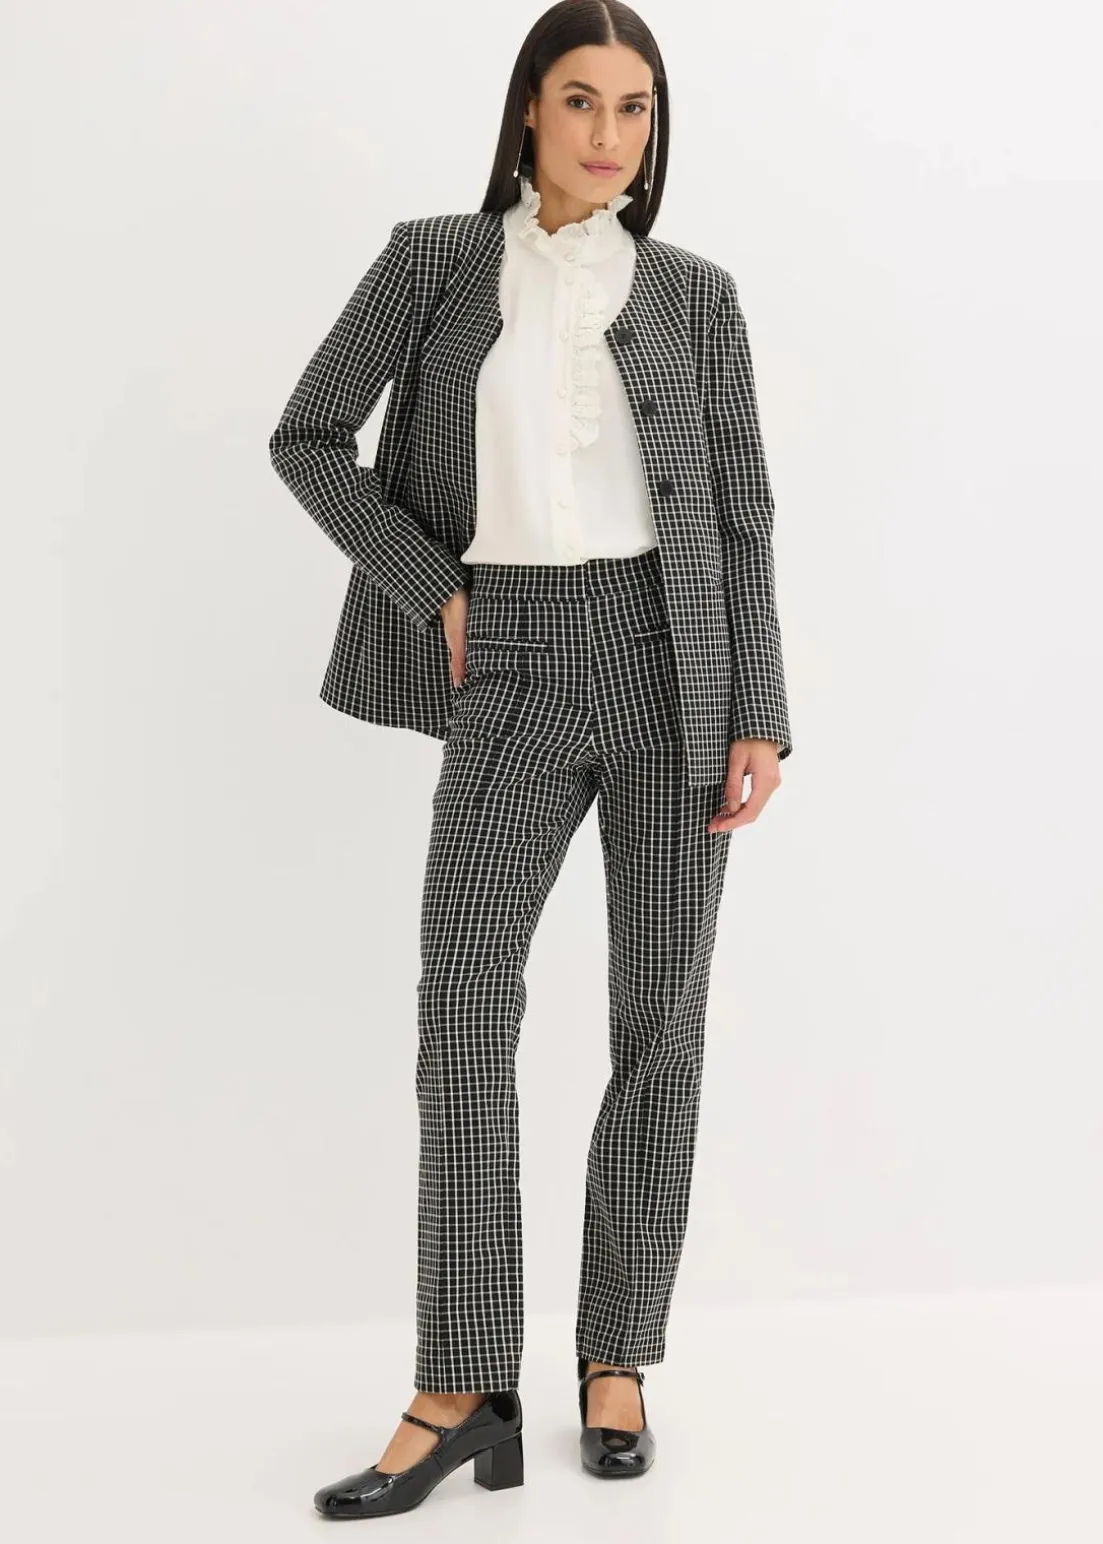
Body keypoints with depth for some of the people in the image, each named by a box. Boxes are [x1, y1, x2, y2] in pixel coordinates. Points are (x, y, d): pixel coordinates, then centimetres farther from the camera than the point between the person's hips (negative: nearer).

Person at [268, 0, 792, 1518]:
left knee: (661, 1018, 2)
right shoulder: (434, 260, 7)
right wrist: (430, 590, -4)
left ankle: (616, 1363, 15)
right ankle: (464, 1395, -5)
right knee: (463, 1010, -11)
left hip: (672, 657, 1)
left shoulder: (694, 292, 8)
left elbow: (741, 510, 5)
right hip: (515, 672, 0)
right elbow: (308, 441, 6)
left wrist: (760, 718, -3)